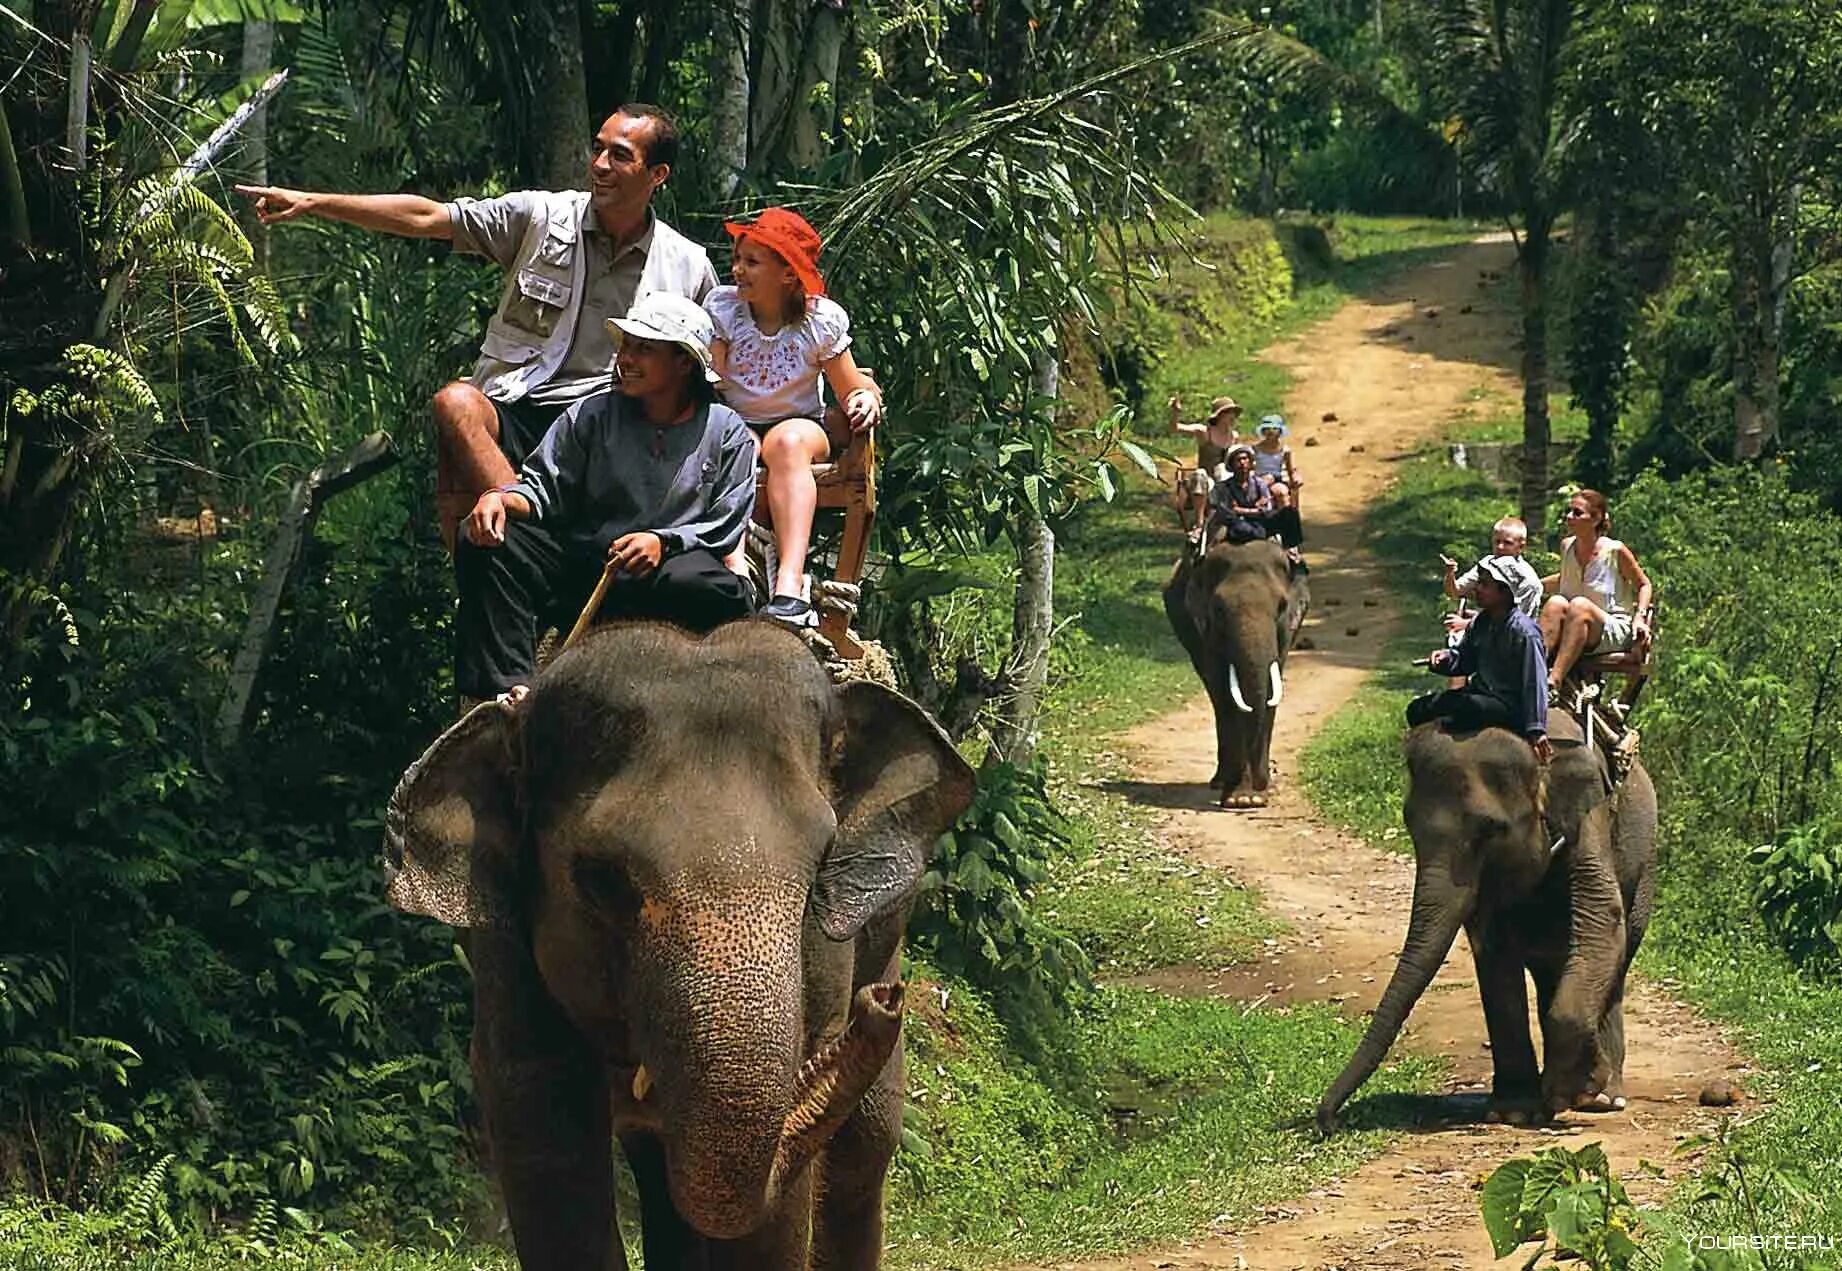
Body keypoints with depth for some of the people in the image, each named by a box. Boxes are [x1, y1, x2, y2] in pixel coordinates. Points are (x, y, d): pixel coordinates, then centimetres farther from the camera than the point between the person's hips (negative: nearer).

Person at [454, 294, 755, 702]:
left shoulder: (728, 434, 8)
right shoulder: (592, 415, 14)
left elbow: (726, 525, 2)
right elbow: (544, 485, 10)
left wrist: (664, 541, -16)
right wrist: (502, 498, -14)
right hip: (580, 568, 3)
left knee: (713, 590, -39)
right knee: (487, 546, -22)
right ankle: (506, 690, -34)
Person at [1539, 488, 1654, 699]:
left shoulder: (1615, 551, -6)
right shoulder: (1567, 546, 7)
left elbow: (1643, 584, 6)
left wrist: (1640, 617, -9)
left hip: (1615, 632, -4)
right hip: (1571, 635, 4)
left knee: (1580, 605, -35)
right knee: (1556, 602, -28)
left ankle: (1554, 682, -50)